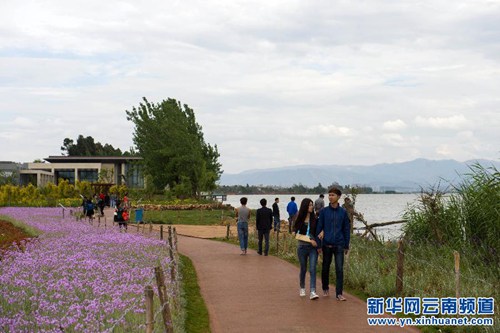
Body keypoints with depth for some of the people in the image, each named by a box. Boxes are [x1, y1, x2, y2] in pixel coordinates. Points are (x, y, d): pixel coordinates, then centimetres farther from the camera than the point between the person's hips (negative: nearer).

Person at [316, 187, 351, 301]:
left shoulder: (343, 212, 2)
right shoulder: (324, 211, 1)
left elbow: (346, 229, 6)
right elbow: (319, 227, 4)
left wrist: (346, 246, 6)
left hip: (339, 245, -1)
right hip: (327, 245, 1)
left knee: (339, 269, -6)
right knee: (325, 268, 11)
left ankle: (339, 293, -2)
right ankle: (325, 289, 31)